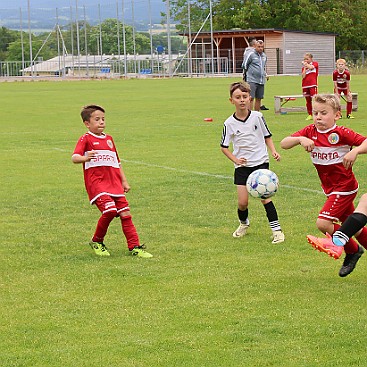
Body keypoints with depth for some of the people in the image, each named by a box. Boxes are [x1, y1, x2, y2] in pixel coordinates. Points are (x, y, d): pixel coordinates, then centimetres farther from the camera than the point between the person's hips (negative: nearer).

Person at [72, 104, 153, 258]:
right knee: (109, 210, -23)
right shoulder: (86, 139, -1)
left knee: (125, 213, -1)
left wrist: (124, 181, 24)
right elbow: (74, 157, -16)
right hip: (96, 182, -7)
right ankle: (97, 242, -1)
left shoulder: (109, 139, 22)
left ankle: (135, 247, 5)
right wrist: (84, 158, -39)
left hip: (114, 183, 7)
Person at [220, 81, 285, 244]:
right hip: (242, 166, 1)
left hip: (260, 162, -1)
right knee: (242, 202, -2)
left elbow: (267, 136, 10)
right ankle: (243, 223, 29)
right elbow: (224, 147, 5)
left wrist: (273, 151, -4)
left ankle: (276, 229, -2)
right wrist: (235, 159, -10)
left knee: (264, 197, -12)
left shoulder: (257, 116, -3)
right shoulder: (229, 124, -4)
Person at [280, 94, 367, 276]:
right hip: (331, 190, 7)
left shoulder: (341, 133, -18)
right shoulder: (310, 132, -3)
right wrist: (300, 139, -29)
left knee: (323, 223, -17)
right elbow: (284, 144, -11)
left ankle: (351, 250, 3)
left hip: (344, 187, -7)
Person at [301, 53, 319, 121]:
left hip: (313, 84, -4)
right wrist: (305, 67, -3)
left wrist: (306, 64, -1)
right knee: (308, 100, 8)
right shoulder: (304, 67, 11)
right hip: (305, 85, 4)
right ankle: (310, 115, 15)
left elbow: (311, 67, -17)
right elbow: (303, 76, -3)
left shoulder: (315, 63, 5)